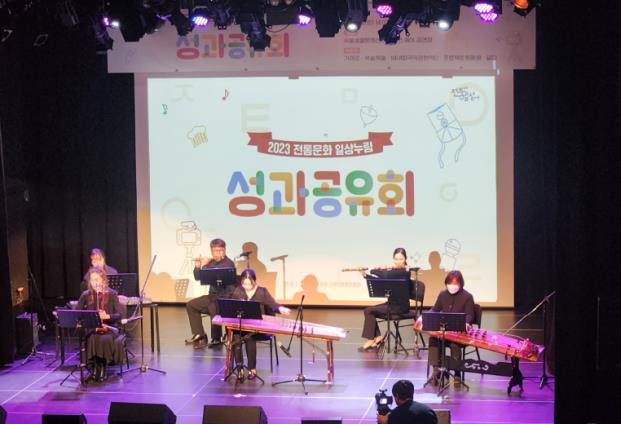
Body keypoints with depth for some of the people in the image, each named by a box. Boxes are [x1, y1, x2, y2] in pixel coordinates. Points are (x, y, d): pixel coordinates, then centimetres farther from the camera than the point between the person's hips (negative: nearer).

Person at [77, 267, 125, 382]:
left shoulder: (112, 294, 0)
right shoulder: (86, 295, 6)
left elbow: (118, 315, -4)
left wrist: (107, 316, -24)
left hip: (109, 327, -1)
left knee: (105, 339, -34)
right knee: (92, 338, -33)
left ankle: (102, 369, -20)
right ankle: (94, 368, -22)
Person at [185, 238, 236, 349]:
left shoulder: (229, 264, -12)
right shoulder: (211, 262, 8)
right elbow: (198, 278, 11)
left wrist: (204, 266, -19)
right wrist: (197, 267, -6)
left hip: (225, 298, -8)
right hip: (212, 296, 8)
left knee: (213, 308, -35)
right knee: (191, 305, 10)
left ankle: (216, 339, -16)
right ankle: (199, 335, 8)